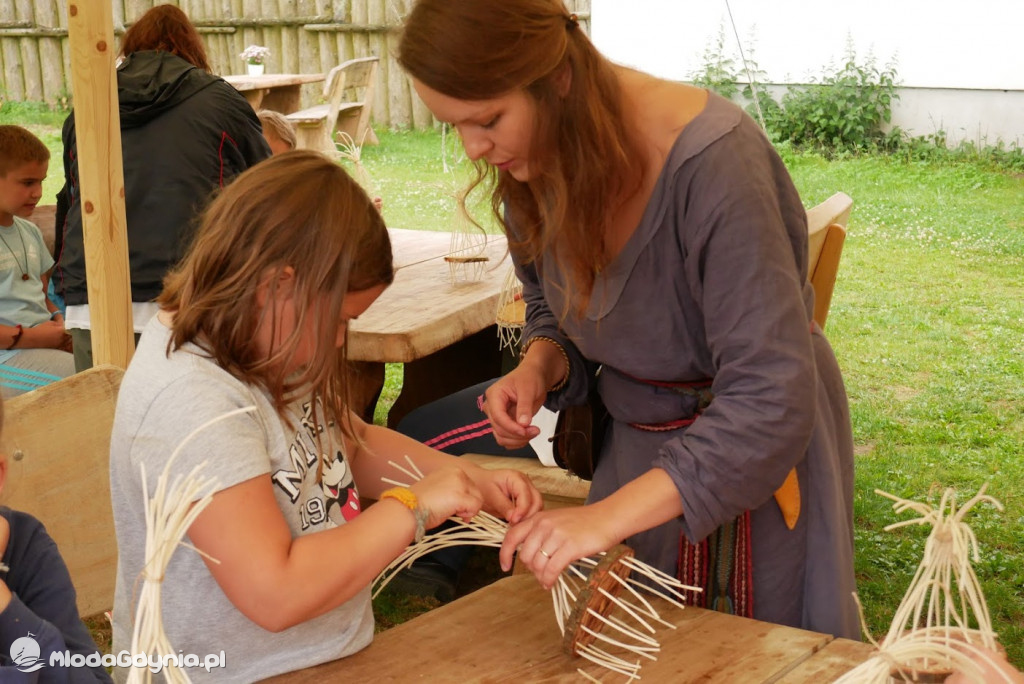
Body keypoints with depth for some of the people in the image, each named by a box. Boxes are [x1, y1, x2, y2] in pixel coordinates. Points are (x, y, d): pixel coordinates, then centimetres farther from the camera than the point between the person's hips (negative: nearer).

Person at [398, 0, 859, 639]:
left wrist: (611, 514, -40)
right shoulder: (532, 162, -10)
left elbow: (771, 399, -34)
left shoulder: (711, 158, -32)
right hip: (638, 440, 6)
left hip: (754, 451, -6)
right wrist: (539, 366, -14)